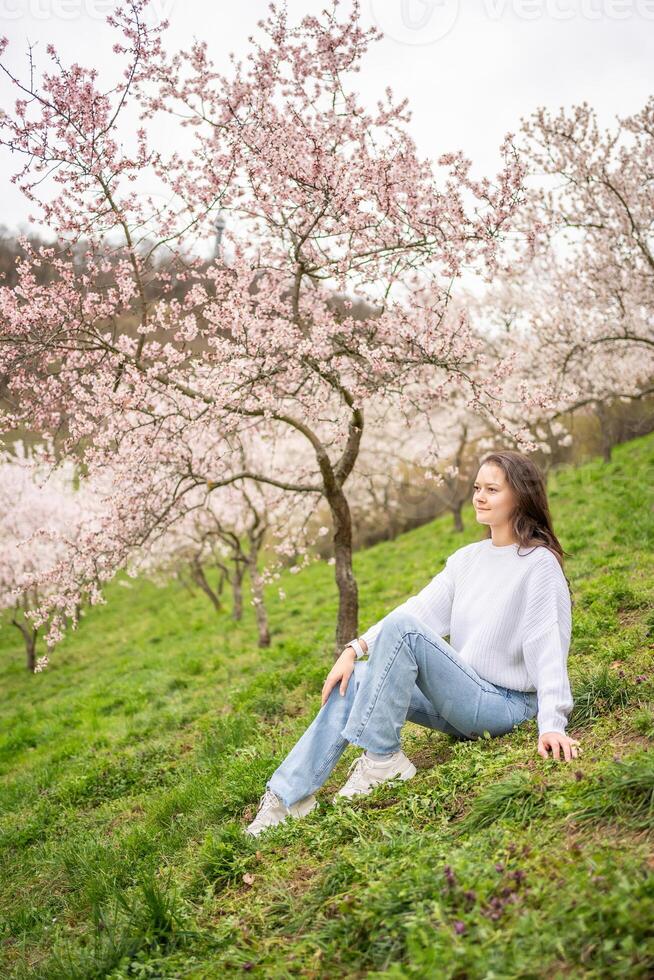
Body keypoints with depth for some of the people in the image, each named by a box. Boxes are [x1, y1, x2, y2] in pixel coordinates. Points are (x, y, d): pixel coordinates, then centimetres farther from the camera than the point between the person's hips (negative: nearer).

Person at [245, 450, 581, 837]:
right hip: (462, 696, 7)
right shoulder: (468, 558, 10)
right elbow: (422, 609, 3)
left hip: (504, 704, -7)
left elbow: (547, 646, -19)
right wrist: (354, 650, -8)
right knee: (357, 678, -11)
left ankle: (382, 758, -17)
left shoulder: (539, 563, -11)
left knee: (401, 628, -26)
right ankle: (289, 795, -10)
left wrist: (552, 724, -28)